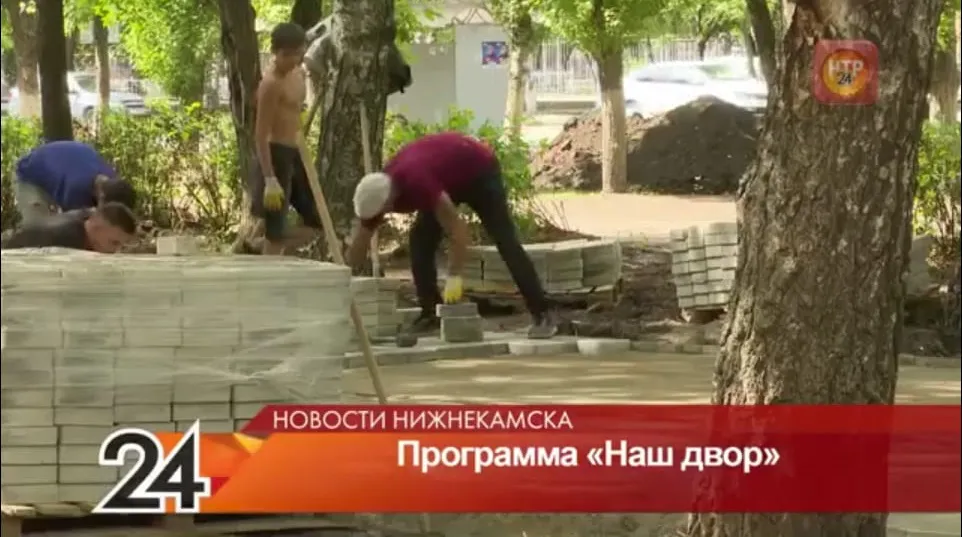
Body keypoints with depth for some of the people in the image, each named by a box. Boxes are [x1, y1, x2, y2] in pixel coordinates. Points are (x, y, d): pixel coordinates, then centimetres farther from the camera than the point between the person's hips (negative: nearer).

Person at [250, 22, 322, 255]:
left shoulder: (299, 75, 10)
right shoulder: (271, 84, -17)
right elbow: (261, 135, -20)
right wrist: (270, 179, -25)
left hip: (295, 155, 9)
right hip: (277, 156, -9)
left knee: (316, 223, 10)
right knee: (276, 231, -5)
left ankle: (265, 257, 18)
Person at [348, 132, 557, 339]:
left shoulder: (416, 183, -41)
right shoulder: (376, 195, -18)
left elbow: (459, 230, -40)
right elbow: (355, 253, -8)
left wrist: (454, 278, -40)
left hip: (479, 170, -7)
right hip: (450, 178, 8)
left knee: (505, 241, -14)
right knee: (420, 240, -5)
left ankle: (542, 315, -17)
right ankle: (432, 313, 3)